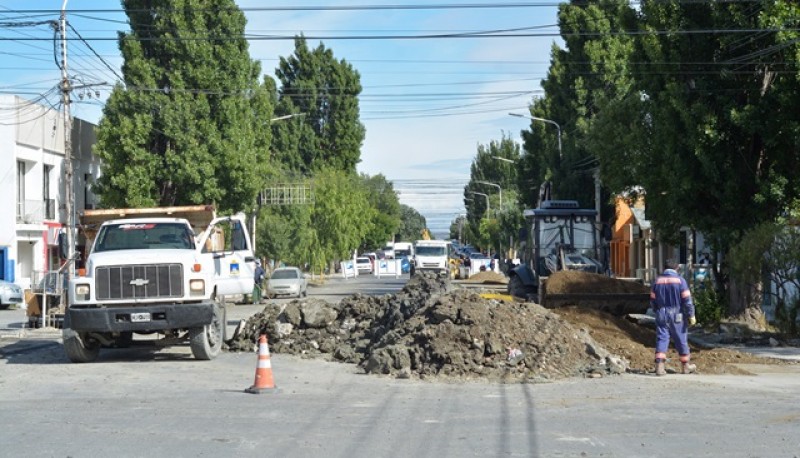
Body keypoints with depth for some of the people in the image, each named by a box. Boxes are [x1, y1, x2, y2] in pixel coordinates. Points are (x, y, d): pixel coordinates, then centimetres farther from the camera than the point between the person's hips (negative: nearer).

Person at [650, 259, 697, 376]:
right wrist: (691, 315, -5)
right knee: (681, 340, 10)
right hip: (677, 316, -2)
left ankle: (659, 365, -13)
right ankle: (685, 365, 23)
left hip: (661, 316, 2)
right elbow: (687, 300, -10)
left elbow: (652, 301, 10)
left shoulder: (657, 281, 4)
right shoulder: (680, 280, -7)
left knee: (661, 339, 1)